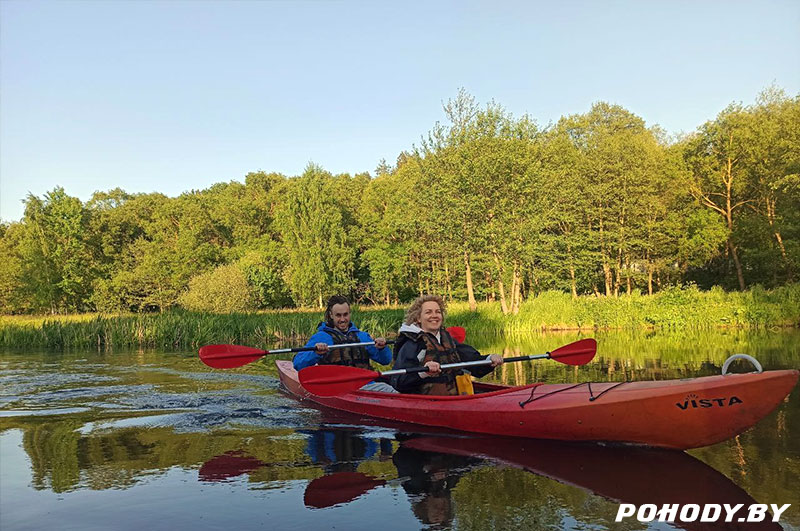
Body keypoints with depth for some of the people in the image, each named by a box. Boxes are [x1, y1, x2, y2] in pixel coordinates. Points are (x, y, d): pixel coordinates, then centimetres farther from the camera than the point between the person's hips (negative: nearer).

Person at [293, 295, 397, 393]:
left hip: (366, 385, 4)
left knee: (386, 388, -27)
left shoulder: (362, 336, 21)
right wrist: (315, 353, -22)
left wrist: (382, 348, -3)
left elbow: (386, 360, 19)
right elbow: (298, 364, -3)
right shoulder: (321, 337, 7)